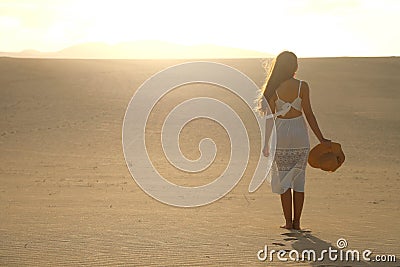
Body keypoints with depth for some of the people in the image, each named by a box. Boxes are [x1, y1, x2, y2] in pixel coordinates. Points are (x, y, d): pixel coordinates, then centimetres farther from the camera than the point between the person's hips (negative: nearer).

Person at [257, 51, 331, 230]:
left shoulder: (273, 88, -5)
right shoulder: (302, 86, -6)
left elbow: (270, 116, -2)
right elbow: (308, 114, -5)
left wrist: (266, 143, 6)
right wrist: (321, 138, 2)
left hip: (281, 133, 0)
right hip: (300, 134, 0)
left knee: (284, 178, 8)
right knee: (299, 178, 9)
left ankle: (288, 222, 7)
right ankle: (296, 222, 10)